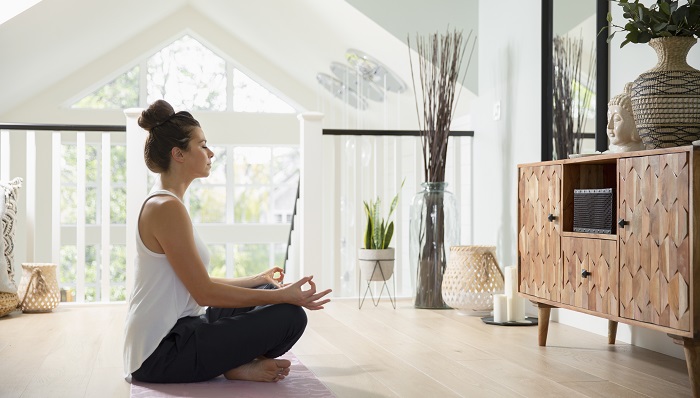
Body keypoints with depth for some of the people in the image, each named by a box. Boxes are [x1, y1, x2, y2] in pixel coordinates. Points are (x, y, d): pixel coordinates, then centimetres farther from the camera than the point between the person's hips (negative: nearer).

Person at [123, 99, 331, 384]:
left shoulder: (163, 203, 13)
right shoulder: (167, 208, -18)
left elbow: (199, 284, 19)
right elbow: (205, 293, -20)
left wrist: (258, 281, 28)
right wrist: (283, 296, -16)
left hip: (175, 332, 10)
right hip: (162, 354, -10)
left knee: (268, 290, 19)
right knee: (289, 316, -15)